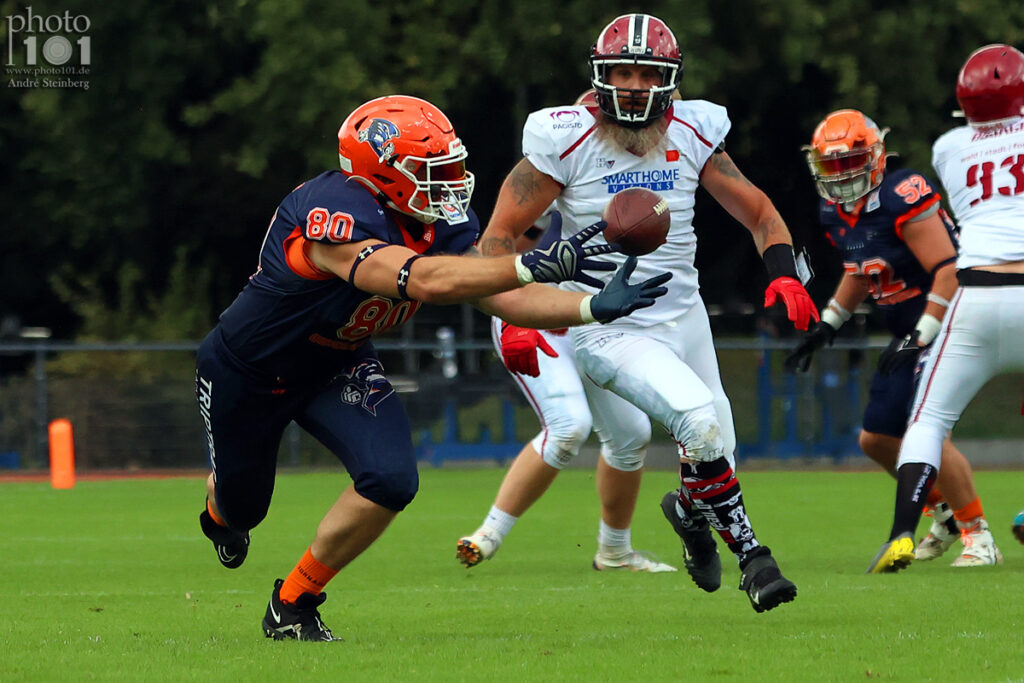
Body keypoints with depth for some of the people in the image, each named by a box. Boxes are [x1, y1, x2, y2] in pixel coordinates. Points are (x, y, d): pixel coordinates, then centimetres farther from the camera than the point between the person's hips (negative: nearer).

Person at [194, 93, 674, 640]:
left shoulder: (442, 224, -16)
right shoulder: (334, 216, -41)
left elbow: (504, 297, -17)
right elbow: (422, 281, -54)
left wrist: (595, 308, -33)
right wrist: (533, 264, -61)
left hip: (336, 367, 6)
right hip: (248, 370, -6)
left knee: (390, 481, -18)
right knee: (243, 503, 16)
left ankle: (292, 605, 3)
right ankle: (219, 512, 59)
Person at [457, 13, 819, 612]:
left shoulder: (691, 135, -1)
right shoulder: (567, 142, -13)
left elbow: (758, 212, 8)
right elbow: (500, 235, -7)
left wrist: (784, 272, -10)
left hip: (683, 317, 5)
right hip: (610, 332, -5)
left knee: (716, 457, 9)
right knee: (699, 418, -27)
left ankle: (689, 510, 46)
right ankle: (751, 556, -11)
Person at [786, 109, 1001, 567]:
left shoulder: (902, 197, -23)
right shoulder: (836, 215, 5)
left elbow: (949, 272, -25)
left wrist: (919, 338, -28)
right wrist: (827, 326, 19)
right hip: (910, 334, 9)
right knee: (877, 439, 11)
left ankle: (978, 536, -8)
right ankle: (945, 512, 30)